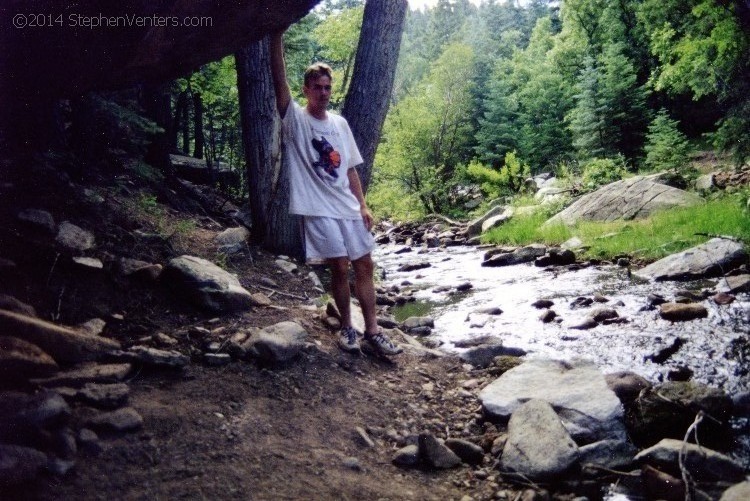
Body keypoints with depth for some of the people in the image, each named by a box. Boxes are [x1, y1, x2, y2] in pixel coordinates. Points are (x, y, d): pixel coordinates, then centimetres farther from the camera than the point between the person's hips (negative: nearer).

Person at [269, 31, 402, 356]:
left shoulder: (340, 124, 11)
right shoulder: (296, 120, -3)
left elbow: (350, 168, 13)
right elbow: (279, 81, -18)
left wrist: (363, 206, 6)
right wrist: (277, 36, -26)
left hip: (348, 207, 5)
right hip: (319, 209, -5)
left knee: (364, 265, 5)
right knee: (340, 267, -6)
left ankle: (372, 331, 16)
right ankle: (346, 327, 16)